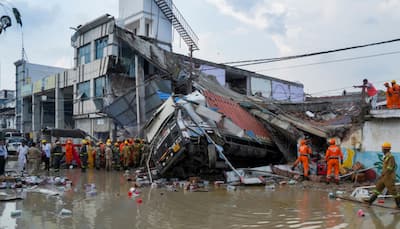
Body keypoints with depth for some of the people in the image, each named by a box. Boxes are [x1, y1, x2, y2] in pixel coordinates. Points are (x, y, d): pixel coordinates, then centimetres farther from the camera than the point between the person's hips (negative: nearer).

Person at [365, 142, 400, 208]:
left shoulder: (390, 157, -18)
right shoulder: (386, 156, 12)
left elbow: (389, 168, -23)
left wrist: (382, 175, -19)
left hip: (389, 177, -10)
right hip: (384, 177, 10)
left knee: (392, 191, 1)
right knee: (378, 188, 8)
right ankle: (370, 201, 11)